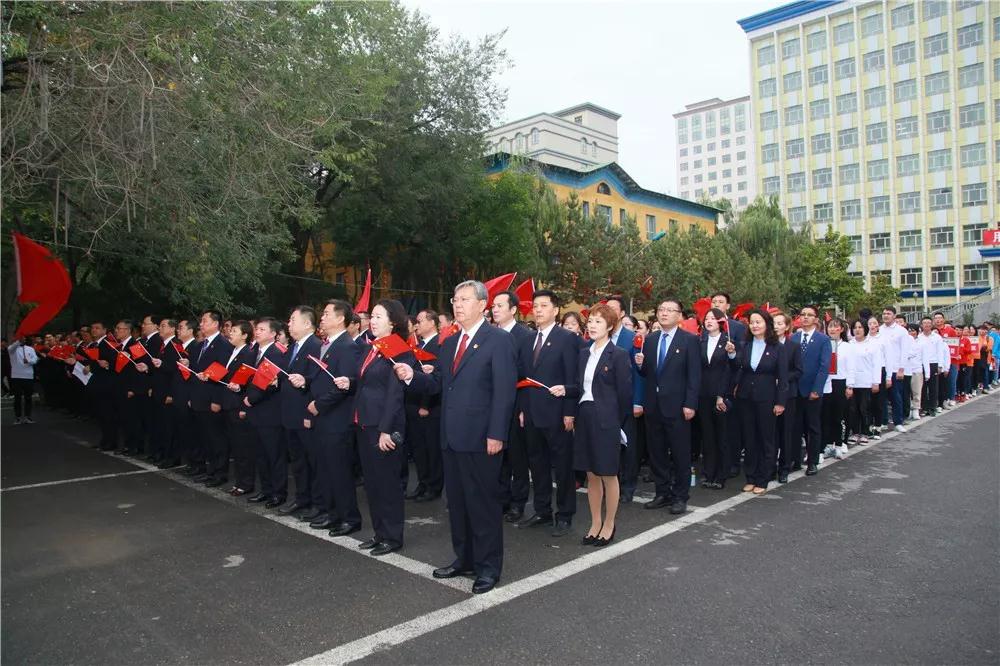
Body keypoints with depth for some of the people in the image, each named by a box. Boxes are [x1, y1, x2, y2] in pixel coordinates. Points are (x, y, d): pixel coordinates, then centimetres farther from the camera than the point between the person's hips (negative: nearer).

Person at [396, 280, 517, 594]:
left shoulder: (499, 340, -9)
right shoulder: (449, 343, 15)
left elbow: (504, 391, -14)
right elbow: (438, 384, 14)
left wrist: (496, 435, -18)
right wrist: (413, 376, -5)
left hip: (480, 438, -7)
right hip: (451, 437, 7)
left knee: (483, 501, 3)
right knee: (456, 501, 16)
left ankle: (488, 566, 18)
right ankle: (464, 559, 31)